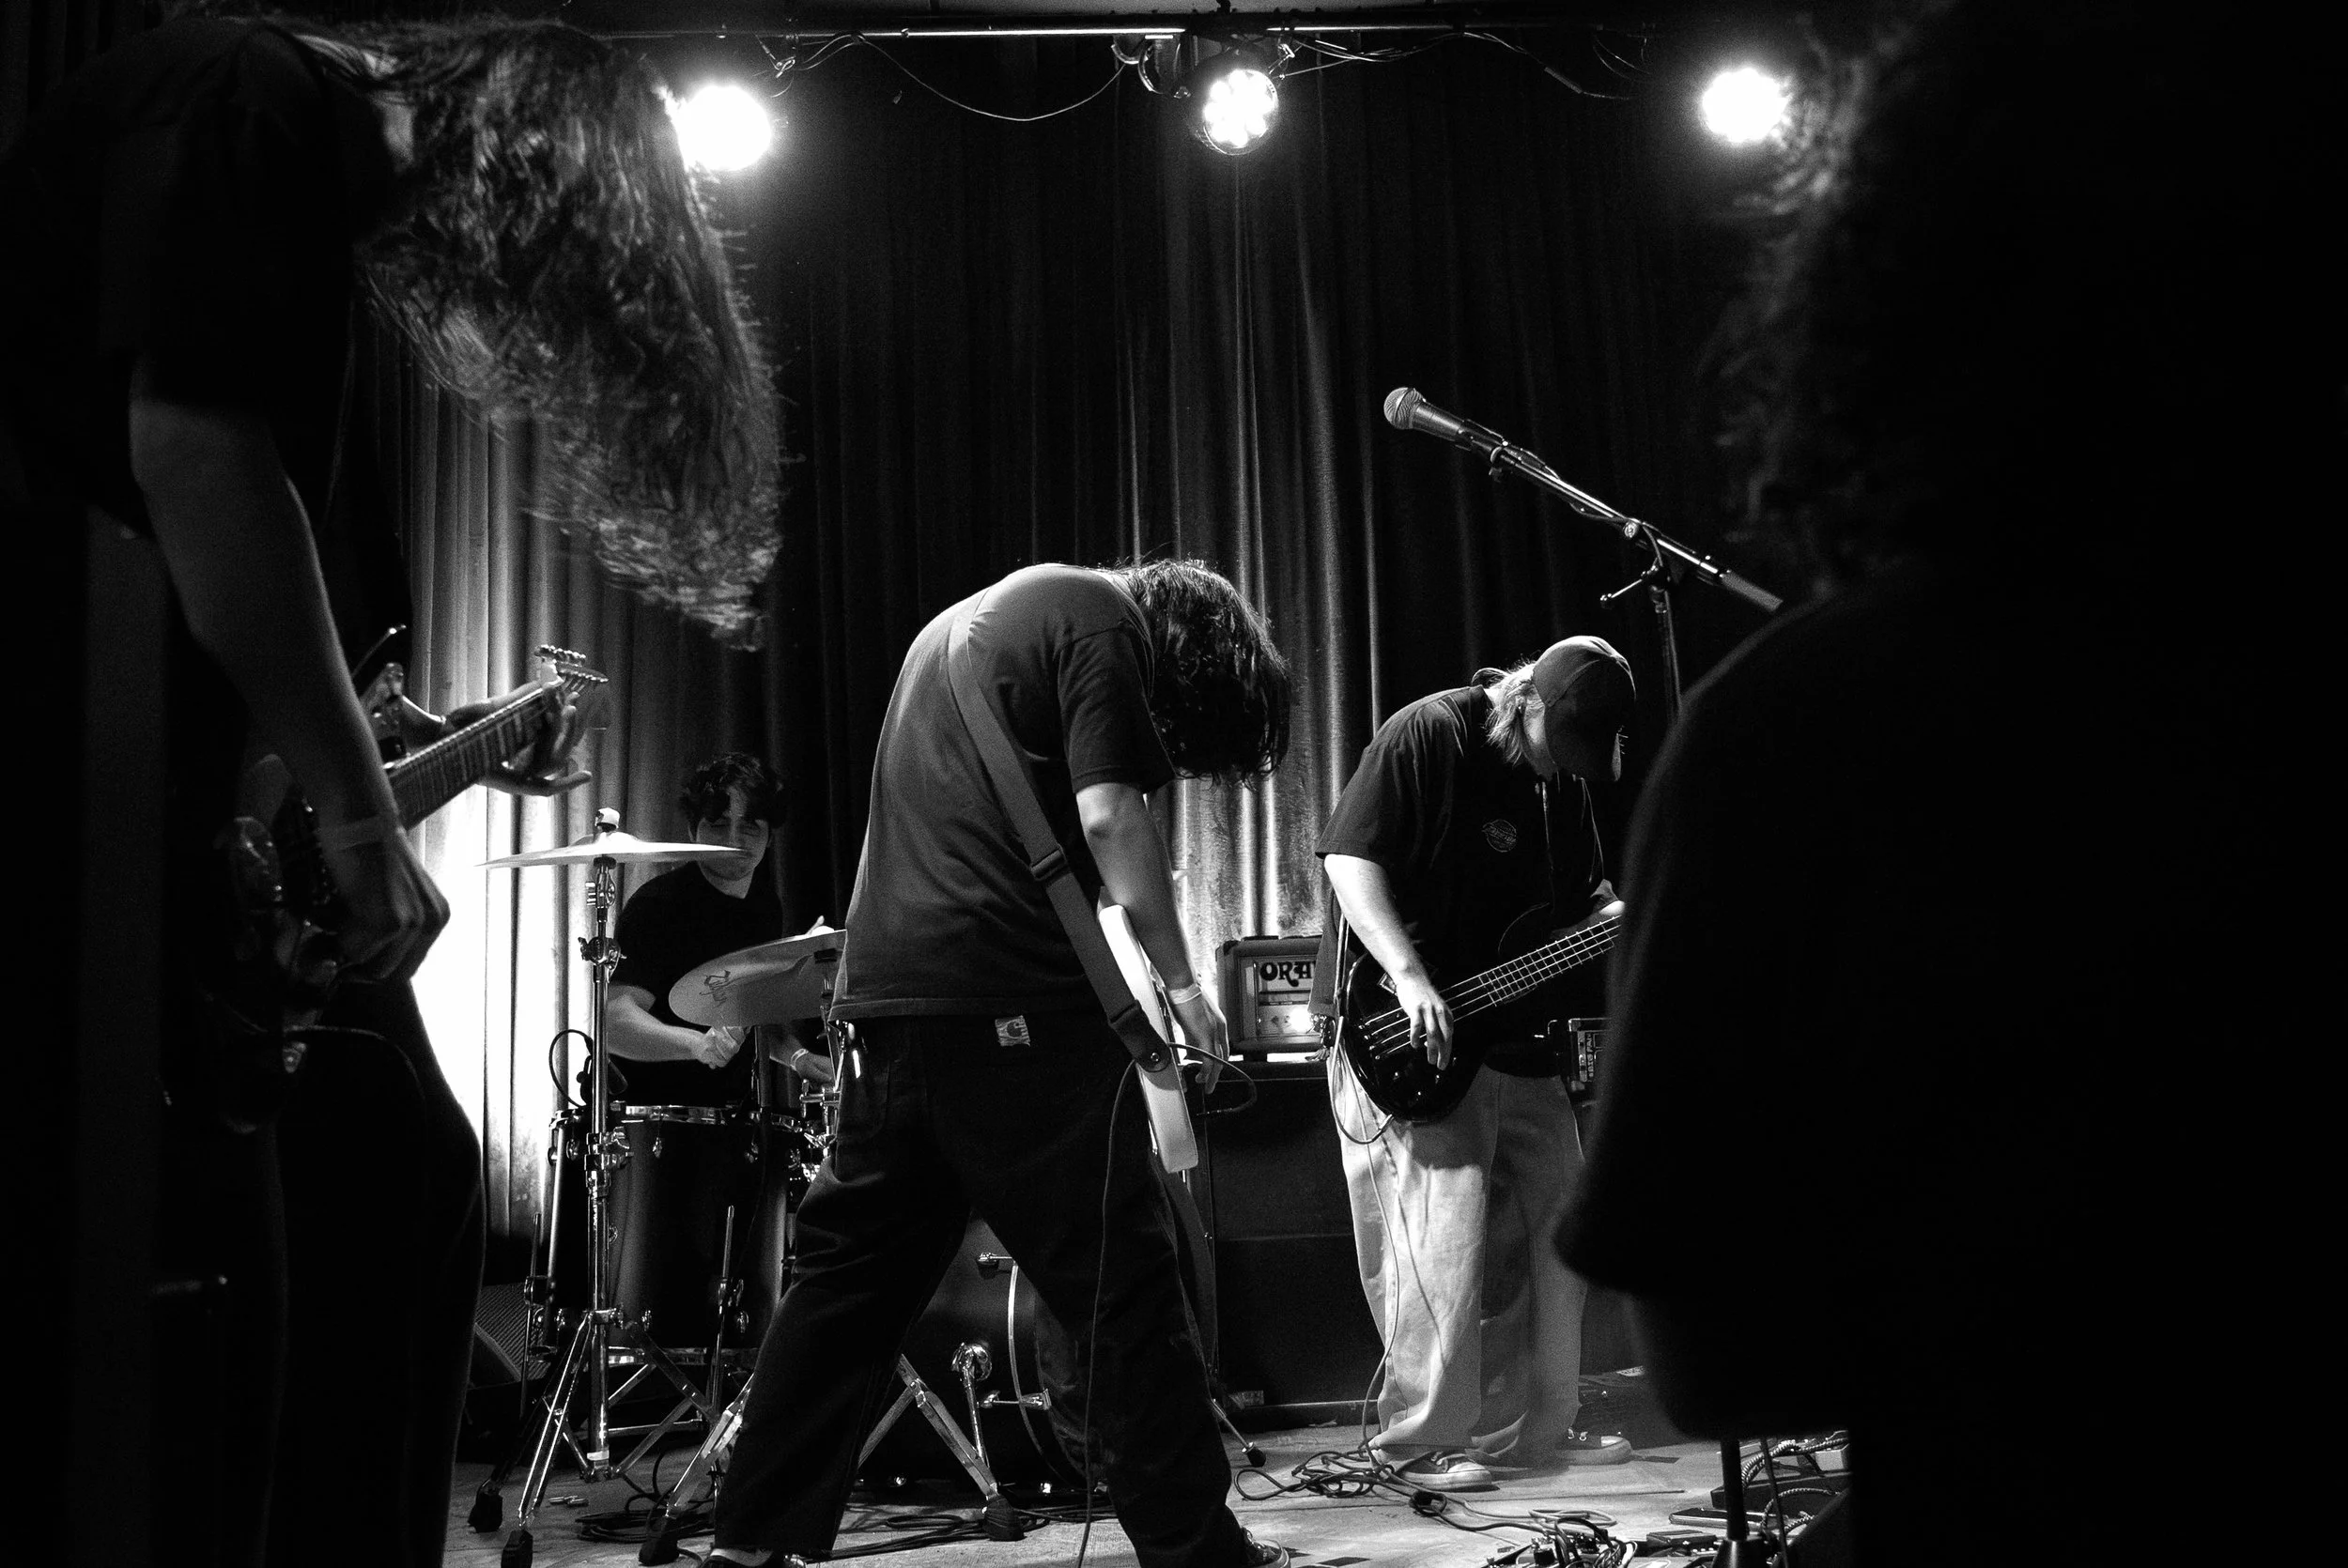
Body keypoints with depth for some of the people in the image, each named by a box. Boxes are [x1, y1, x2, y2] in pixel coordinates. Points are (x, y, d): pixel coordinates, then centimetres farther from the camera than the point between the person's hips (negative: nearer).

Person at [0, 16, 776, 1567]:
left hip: (201, 829, 10)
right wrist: (358, 812, -19)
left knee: (401, 1170, 12)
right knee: (199, 1292, -9)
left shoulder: (327, 181, 21)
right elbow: (194, 445, -21)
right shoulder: (252, 101, -7)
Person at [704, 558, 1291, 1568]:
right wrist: (1178, 981, -3)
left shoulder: (961, 619, 25)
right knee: (1118, 1279, -1)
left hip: (886, 992, 8)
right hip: (1014, 1002, -8)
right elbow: (1109, 816, -11)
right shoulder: (1101, 617, -1)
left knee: (850, 1277, 12)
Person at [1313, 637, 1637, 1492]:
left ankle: (1536, 1427, 23)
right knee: (1444, 1229, -13)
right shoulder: (1427, 736, -13)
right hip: (1410, 1034, -8)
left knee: (1556, 1225, 11)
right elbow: (1349, 856, -18)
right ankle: (1423, 1442, -1)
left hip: (1514, 1032, 9)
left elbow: (1586, 895, 20)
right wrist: (1407, 975, -27)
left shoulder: (1563, 775, 11)